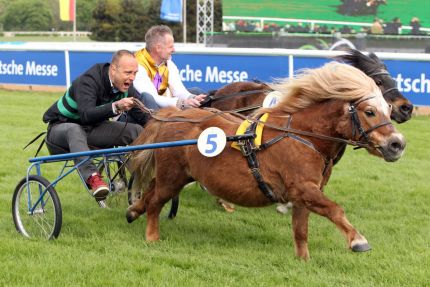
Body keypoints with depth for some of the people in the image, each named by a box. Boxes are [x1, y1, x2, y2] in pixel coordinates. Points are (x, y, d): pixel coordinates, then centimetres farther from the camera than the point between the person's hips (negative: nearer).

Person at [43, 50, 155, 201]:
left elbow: (144, 117, -5)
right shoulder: (88, 81, -28)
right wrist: (115, 107, -56)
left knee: (137, 131, -14)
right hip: (62, 126, -6)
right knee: (75, 130, -43)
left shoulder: (126, 87, -7)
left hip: (92, 128, 6)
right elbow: (86, 114, -42)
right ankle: (92, 177, -53)